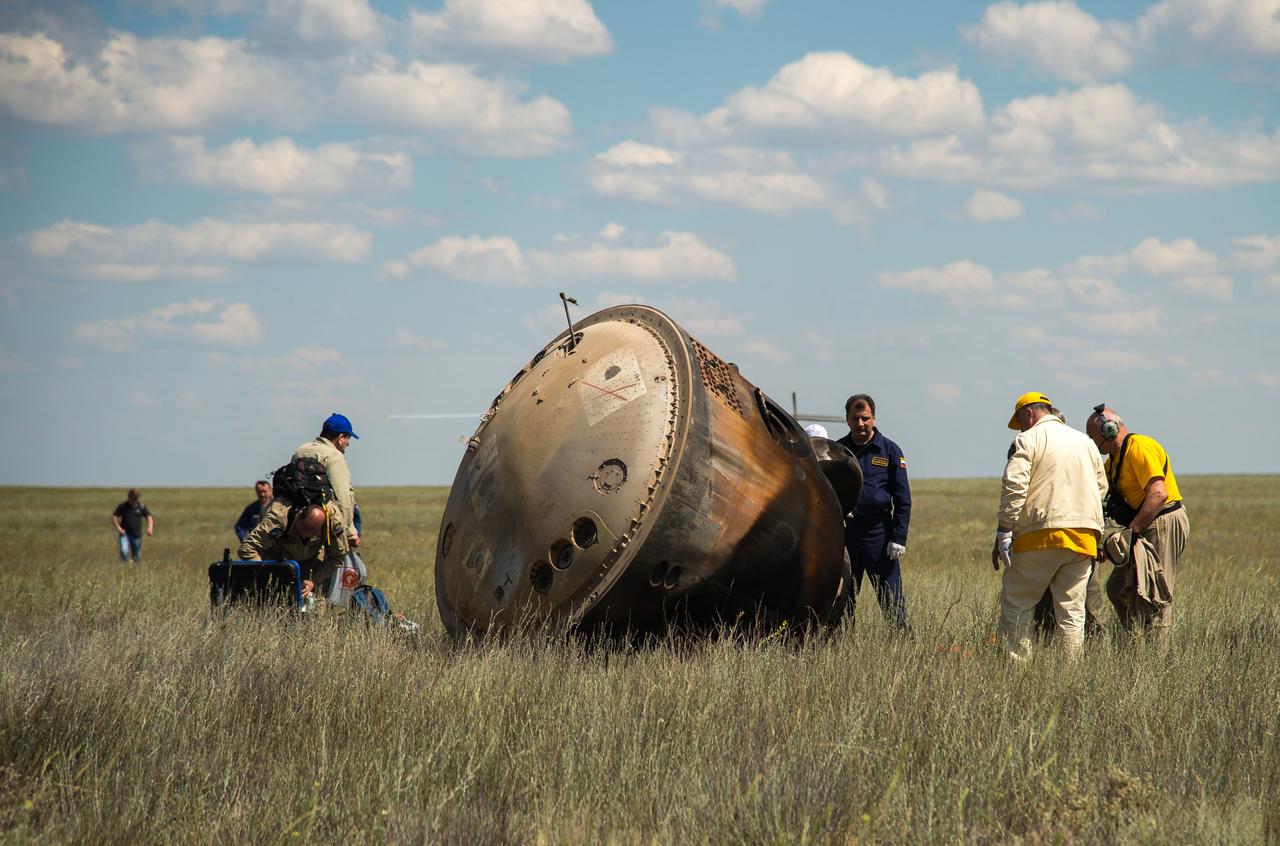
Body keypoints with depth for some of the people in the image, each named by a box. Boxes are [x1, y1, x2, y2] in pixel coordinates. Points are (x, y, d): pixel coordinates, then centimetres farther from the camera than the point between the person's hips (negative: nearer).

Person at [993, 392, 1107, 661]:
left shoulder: (1028, 440, 0)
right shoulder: (1085, 442, 20)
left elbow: (1014, 487, -11)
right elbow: (1101, 487, 22)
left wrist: (1003, 532, -11)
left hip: (1042, 535, -6)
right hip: (1084, 535, 6)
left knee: (1016, 605, 0)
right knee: (1072, 609, 8)